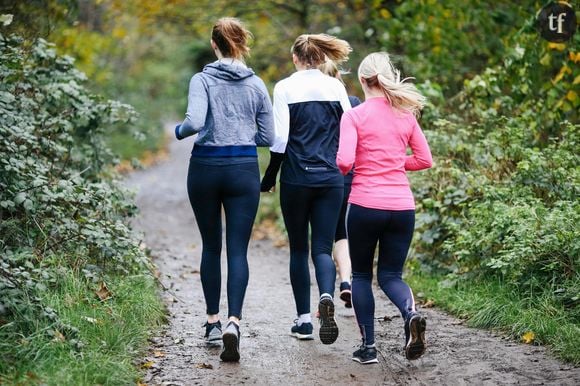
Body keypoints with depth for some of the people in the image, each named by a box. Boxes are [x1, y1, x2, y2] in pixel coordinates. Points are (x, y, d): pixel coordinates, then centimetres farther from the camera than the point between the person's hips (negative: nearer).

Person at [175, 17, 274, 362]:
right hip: (244, 170, 0)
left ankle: (213, 321, 21)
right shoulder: (256, 84, 3)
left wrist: (179, 131, 3)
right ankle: (233, 322, -20)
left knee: (211, 247, 15)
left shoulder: (202, 80, -4)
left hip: (205, 169, 0)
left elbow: (195, 122, -19)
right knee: (238, 251, -2)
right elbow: (268, 137, 5)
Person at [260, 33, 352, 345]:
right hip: (331, 179, 2)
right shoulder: (335, 87, 4)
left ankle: (304, 319, 12)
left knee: (298, 248, 11)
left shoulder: (285, 88, -4)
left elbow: (280, 138, -8)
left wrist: (270, 176, 2)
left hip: (297, 179, -2)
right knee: (322, 247, 4)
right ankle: (327, 296, -26)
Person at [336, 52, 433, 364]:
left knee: (361, 275, 15)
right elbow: (424, 159, 11)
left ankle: (368, 346, 12)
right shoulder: (405, 115, 7)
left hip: (365, 205, -3)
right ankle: (411, 313, -19)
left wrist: (338, 171, 6)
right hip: (402, 206, 3)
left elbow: (345, 161, -15)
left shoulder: (354, 116, -5)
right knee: (391, 275, 13)